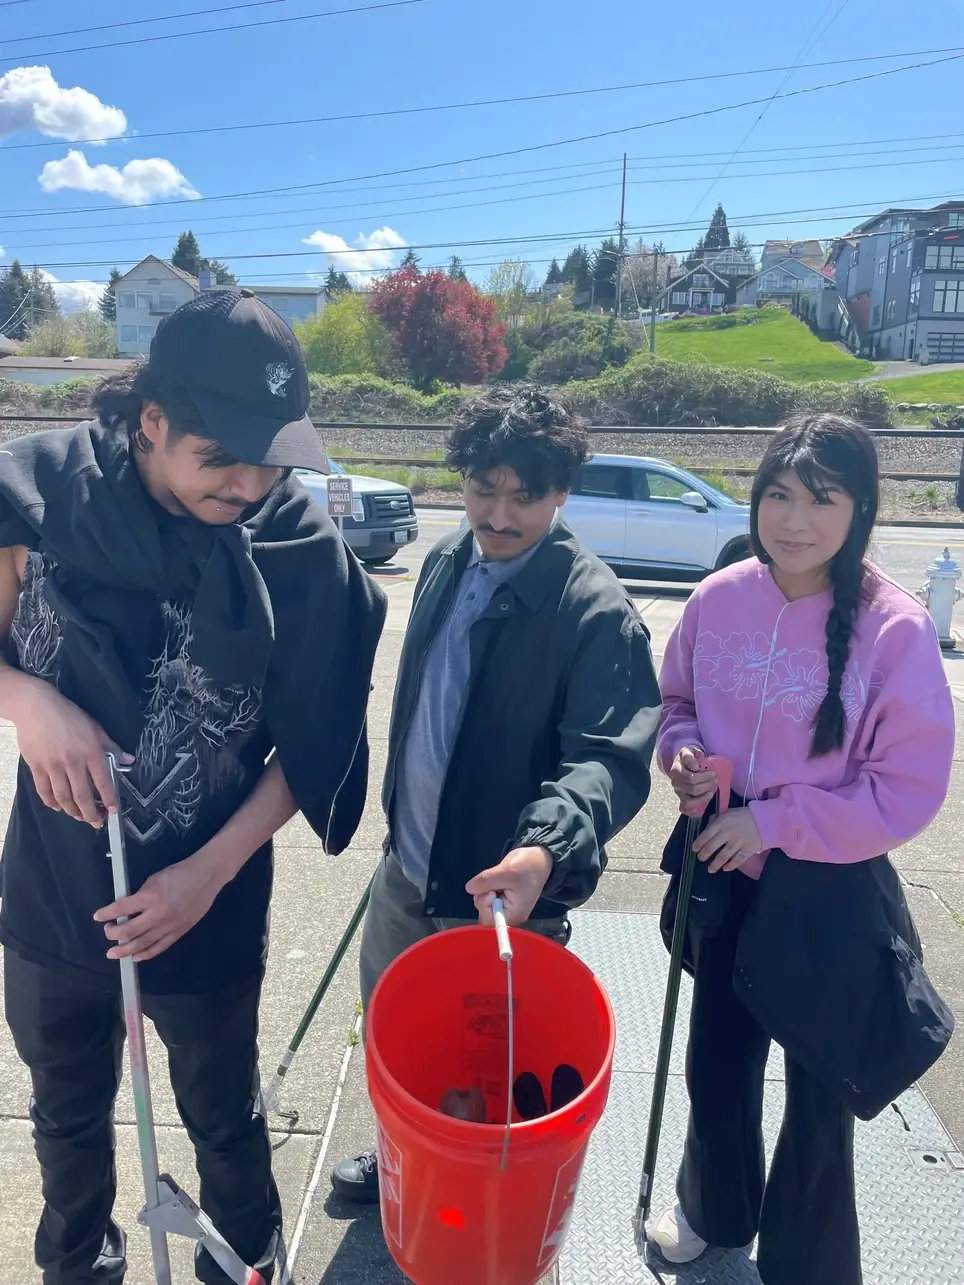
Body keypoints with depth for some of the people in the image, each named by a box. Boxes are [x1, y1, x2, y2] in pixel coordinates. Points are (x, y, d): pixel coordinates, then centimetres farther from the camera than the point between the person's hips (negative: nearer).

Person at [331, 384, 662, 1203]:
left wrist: (545, 849, -46)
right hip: (407, 866, 7)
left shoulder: (596, 609, -22)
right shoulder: (446, 562, 0)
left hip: (504, 891, -6)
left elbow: (610, 757, -29)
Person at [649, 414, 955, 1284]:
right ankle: (713, 1210, 54)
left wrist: (774, 821, -20)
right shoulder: (718, 598, -8)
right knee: (717, 1063, 24)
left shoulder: (895, 628, -20)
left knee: (819, 1089, 16)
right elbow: (677, 703, 7)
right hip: (725, 876, 4)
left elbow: (909, 789, -16)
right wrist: (684, 753, -14)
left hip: (829, 895, -4)